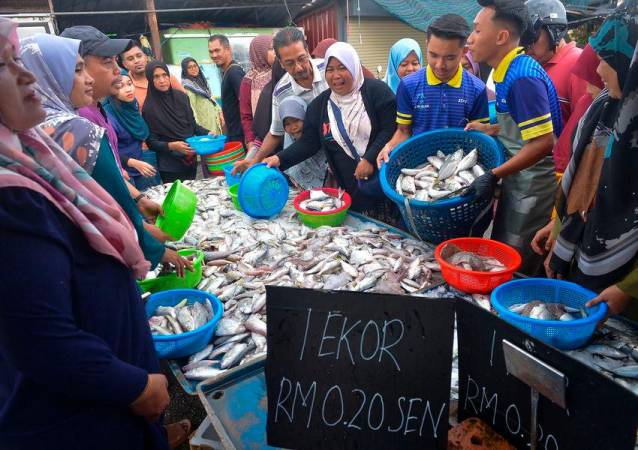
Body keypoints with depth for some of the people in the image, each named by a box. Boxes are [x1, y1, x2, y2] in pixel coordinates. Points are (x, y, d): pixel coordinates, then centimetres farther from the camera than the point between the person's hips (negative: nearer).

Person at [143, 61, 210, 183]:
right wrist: (171, 146, -24)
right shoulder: (149, 108, -10)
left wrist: (208, 133, -4)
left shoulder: (181, 97, 2)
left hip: (191, 160, 4)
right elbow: (151, 142, -9)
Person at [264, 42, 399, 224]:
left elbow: (391, 129, -10)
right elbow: (308, 143, 7)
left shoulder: (376, 90, -3)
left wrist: (370, 159, -19)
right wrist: (280, 159, -7)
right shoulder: (318, 105, 8)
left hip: (386, 181, -2)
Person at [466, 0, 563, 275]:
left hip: (532, 185, -9)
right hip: (518, 178, 9)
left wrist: (494, 176, -23)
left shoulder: (522, 76, -23)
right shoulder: (509, 70, 6)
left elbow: (543, 142, -25)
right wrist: (489, 130, 10)